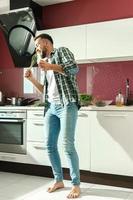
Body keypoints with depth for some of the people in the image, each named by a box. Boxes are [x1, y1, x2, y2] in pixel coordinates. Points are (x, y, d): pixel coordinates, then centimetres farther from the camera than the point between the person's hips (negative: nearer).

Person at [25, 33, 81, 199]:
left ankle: (76, 184, 0)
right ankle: (58, 180, 19)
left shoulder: (62, 51, 7)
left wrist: (50, 66, -14)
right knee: (50, 145, 5)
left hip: (67, 105, -7)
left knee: (67, 145, -12)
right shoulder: (46, 63, 26)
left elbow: (74, 68, -12)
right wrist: (32, 79, 13)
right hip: (51, 107, 8)